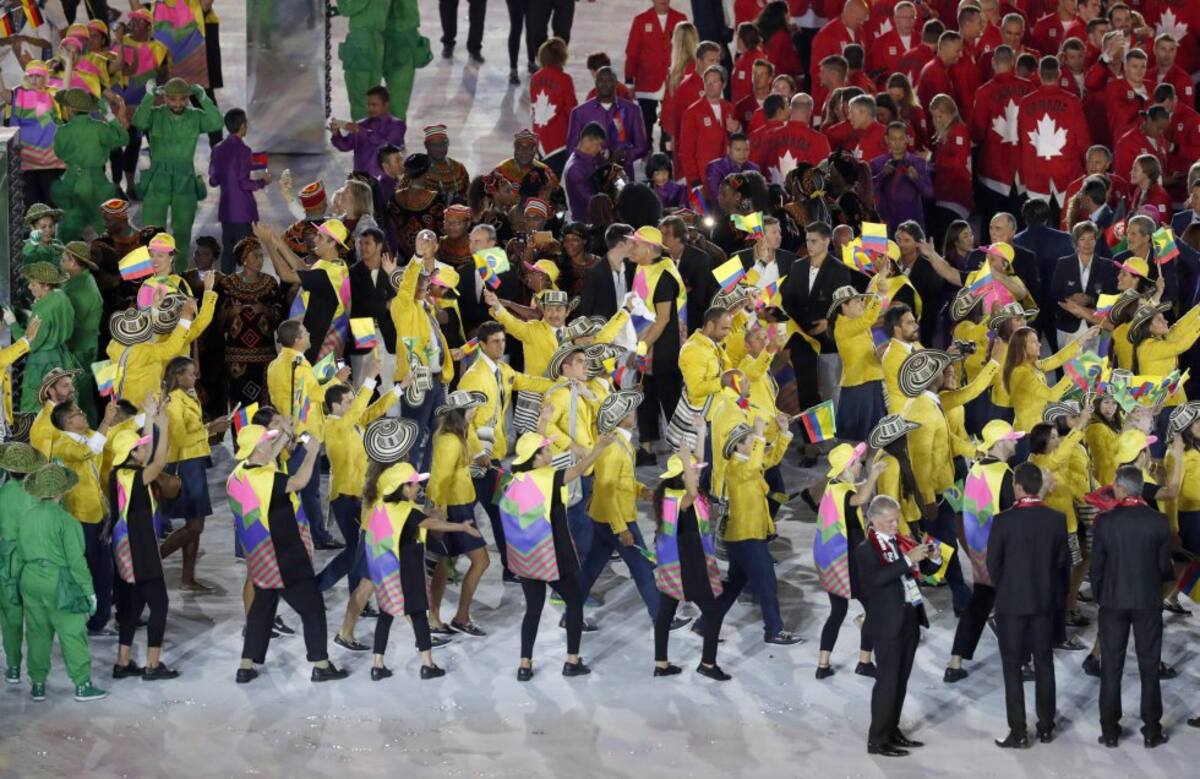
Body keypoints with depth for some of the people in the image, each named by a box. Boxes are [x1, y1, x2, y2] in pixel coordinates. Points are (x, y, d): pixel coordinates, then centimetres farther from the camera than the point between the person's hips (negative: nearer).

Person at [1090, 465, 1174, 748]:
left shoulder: (1105, 522, -11)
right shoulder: (1159, 522, -9)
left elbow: (1096, 566, -7)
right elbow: (1165, 566, -4)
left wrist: (1099, 595, 9)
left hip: (1113, 601, 0)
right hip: (1149, 601, 0)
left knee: (1111, 666, 8)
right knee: (1149, 666, 8)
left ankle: (1110, 730, 10)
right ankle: (1152, 730, 10)